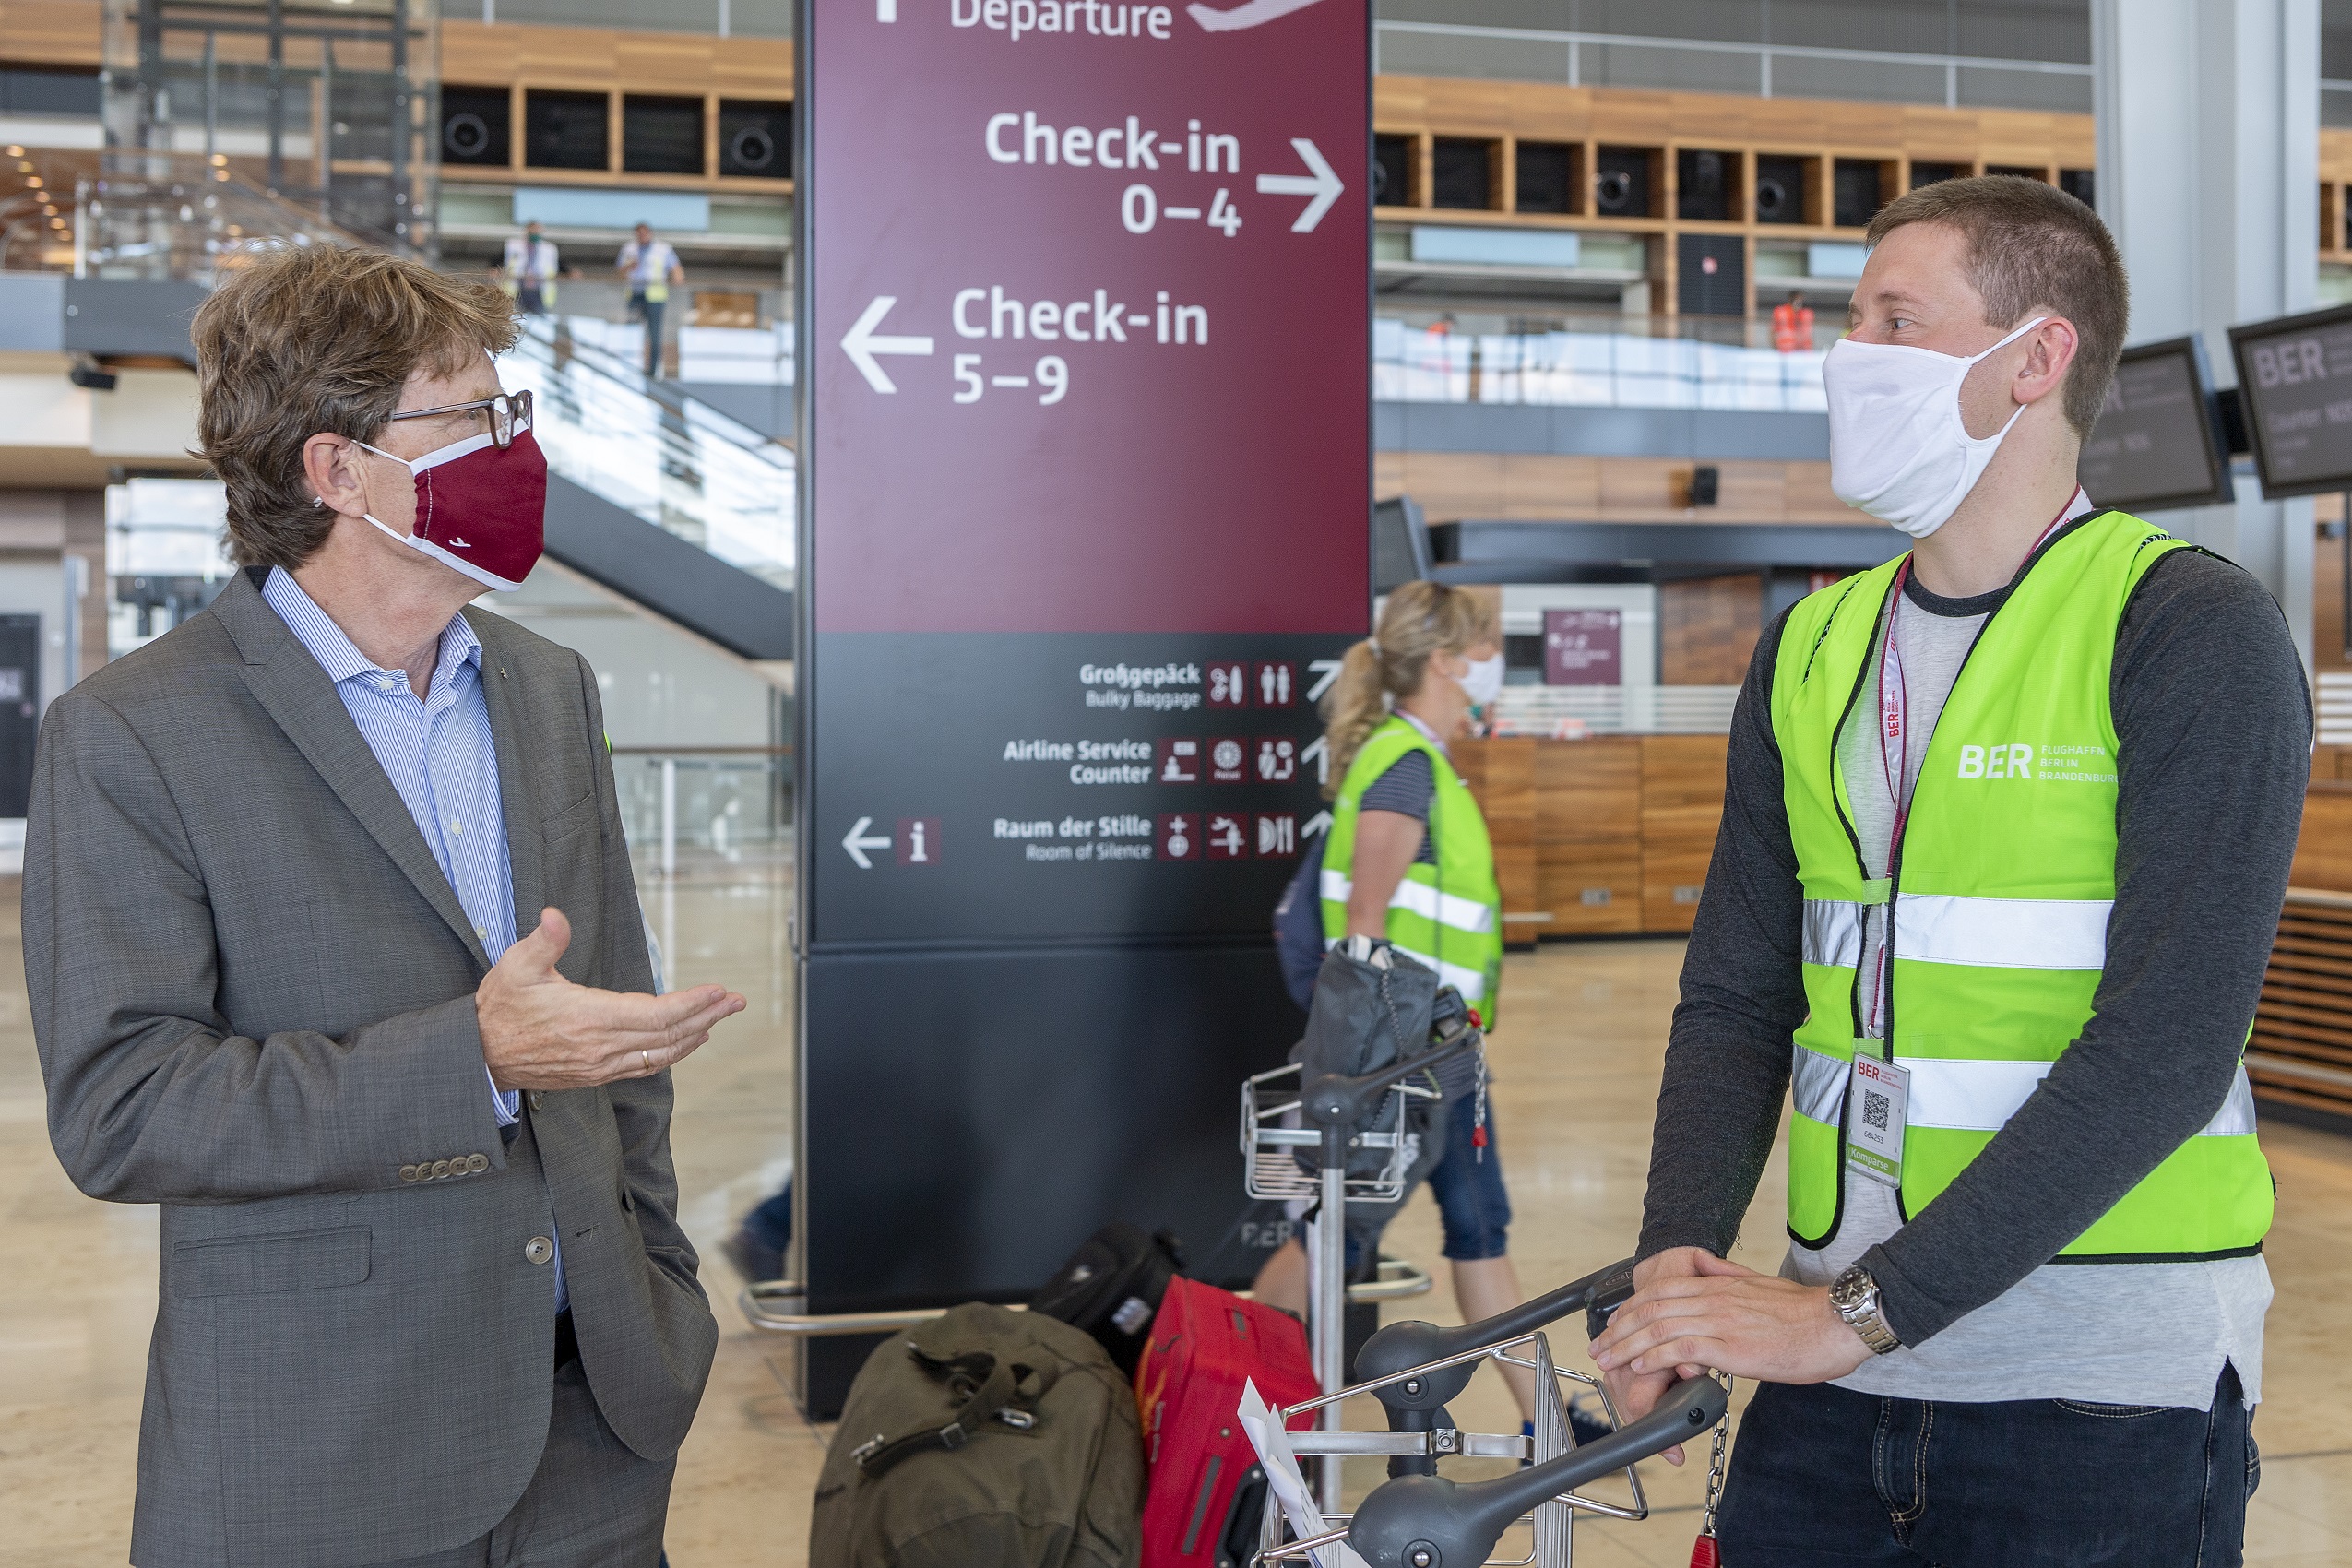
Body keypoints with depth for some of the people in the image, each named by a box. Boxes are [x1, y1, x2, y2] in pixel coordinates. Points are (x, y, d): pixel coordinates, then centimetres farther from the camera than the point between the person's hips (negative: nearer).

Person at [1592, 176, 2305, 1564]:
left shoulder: (2192, 630, -9)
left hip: (2104, 1395, -4)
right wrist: (1679, 1256, -11)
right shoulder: (1814, 648, 9)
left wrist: (1856, 1309, -21)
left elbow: (2166, 1044, -18)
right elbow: (1737, 994, 6)